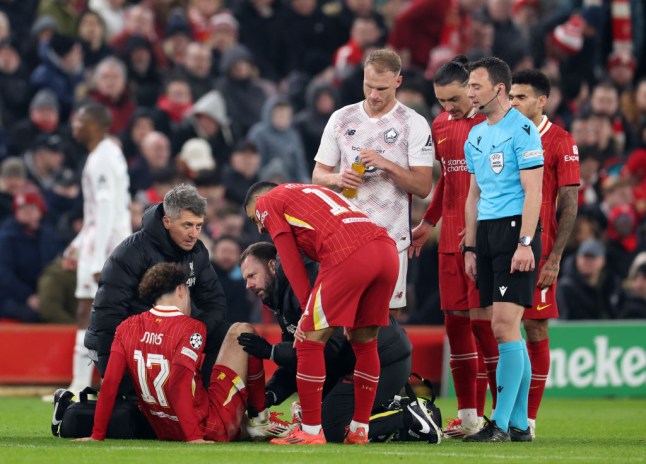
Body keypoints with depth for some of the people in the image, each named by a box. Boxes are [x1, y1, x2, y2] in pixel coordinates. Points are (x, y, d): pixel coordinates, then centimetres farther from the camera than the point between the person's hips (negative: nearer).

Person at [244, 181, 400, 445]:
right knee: (364, 341, 20)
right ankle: (360, 430, 24)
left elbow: (291, 262, 9)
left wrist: (308, 308, 10)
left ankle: (311, 431, 4)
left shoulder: (266, 202, 18)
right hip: (387, 248, 8)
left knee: (311, 339, 3)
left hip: (349, 255, -7)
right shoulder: (310, 192, 39)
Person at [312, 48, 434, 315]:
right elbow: (318, 175, 14)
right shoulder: (341, 119, 11)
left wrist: (387, 165, -17)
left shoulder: (414, 125, 1)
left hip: (391, 239, -3)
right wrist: (338, 179, -9)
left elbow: (423, 187, -4)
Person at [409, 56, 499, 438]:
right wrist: (428, 223, 27)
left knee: (483, 319, -10)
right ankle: (470, 416, 13)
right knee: (455, 320, 6)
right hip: (452, 236, 7)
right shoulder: (441, 125, 13)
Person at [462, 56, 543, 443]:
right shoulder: (476, 136, 17)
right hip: (487, 234, 8)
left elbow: (533, 191, -12)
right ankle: (519, 424, 9)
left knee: (505, 326, -13)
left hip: (515, 231, -8)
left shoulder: (522, 130, -8)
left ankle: (501, 424, -13)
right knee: (506, 331, 7)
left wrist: (525, 243, -18)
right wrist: (470, 247, 17)